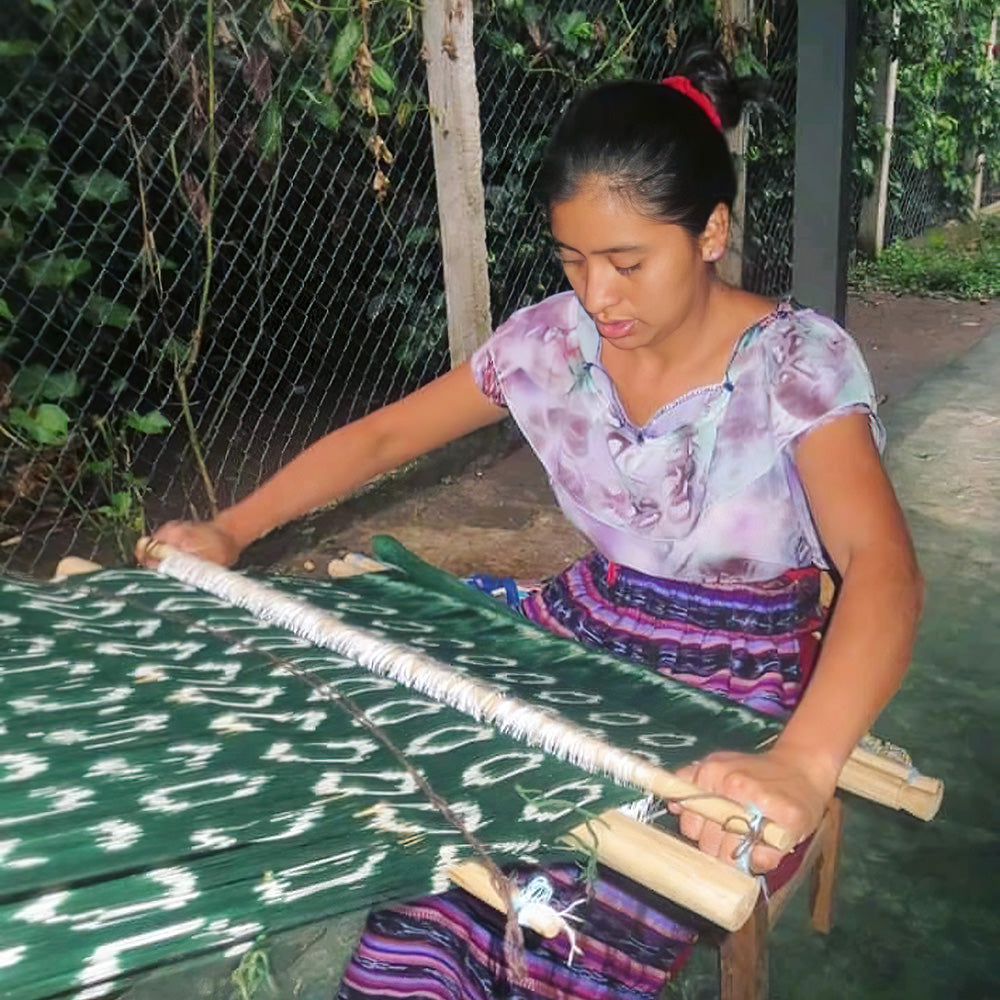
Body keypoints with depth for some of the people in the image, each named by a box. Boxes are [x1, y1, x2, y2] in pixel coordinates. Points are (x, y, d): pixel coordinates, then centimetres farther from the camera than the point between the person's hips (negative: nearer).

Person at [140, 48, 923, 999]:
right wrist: (232, 530, -8)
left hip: (736, 681, -4)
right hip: (584, 635, 4)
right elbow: (383, 436, 2)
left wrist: (801, 763, -49)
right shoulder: (551, 338, -6)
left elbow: (881, 570, -32)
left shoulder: (797, 361, -18)